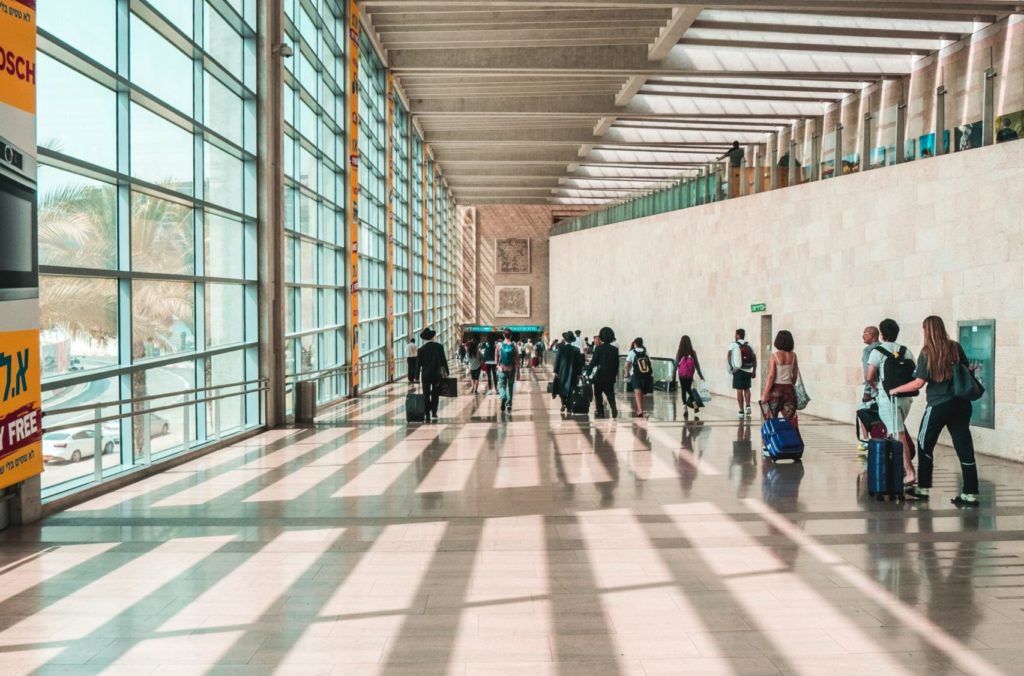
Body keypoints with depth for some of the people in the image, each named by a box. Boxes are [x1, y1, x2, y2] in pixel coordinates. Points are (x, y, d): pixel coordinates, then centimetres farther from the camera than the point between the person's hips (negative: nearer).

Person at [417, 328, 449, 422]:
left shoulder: (421, 349, -5)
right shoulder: (439, 347, -5)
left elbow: (418, 363, -2)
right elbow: (444, 360, -5)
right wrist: (446, 372, 2)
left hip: (426, 375, 0)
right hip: (437, 375, 0)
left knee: (426, 395, 7)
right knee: (435, 395, 10)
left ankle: (428, 415, 4)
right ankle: (434, 413, 0)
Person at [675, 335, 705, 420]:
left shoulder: (679, 353, -9)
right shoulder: (692, 353, -5)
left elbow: (676, 364, -7)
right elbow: (696, 364, -1)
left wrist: (673, 374, 1)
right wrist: (700, 374, 7)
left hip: (681, 374, -2)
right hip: (690, 374, 2)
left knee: (683, 390, 8)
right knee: (689, 389, 20)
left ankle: (685, 407, 1)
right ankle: (694, 404, 10)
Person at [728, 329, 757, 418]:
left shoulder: (733, 345, 0)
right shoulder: (749, 345, 9)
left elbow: (729, 356, -14)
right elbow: (754, 358, 8)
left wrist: (731, 367, -9)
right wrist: (754, 371, 13)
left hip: (738, 370, -3)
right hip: (748, 371, 3)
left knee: (739, 390, 2)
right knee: (746, 389, 19)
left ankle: (741, 411, 3)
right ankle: (748, 406, 5)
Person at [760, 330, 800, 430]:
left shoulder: (774, 356, -11)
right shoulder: (793, 356, 3)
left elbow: (771, 376, -14)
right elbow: (795, 375, 12)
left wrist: (765, 394, -11)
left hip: (776, 389, -4)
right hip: (789, 389, 4)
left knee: (772, 419, 6)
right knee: (791, 418, 7)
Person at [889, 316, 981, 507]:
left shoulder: (927, 353, -9)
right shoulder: (956, 347, 2)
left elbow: (918, 383, -12)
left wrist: (896, 390, -1)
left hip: (938, 405, -4)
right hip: (961, 403, 4)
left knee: (925, 445, 12)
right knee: (964, 447, 4)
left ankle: (923, 488, 17)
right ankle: (970, 494, 4)